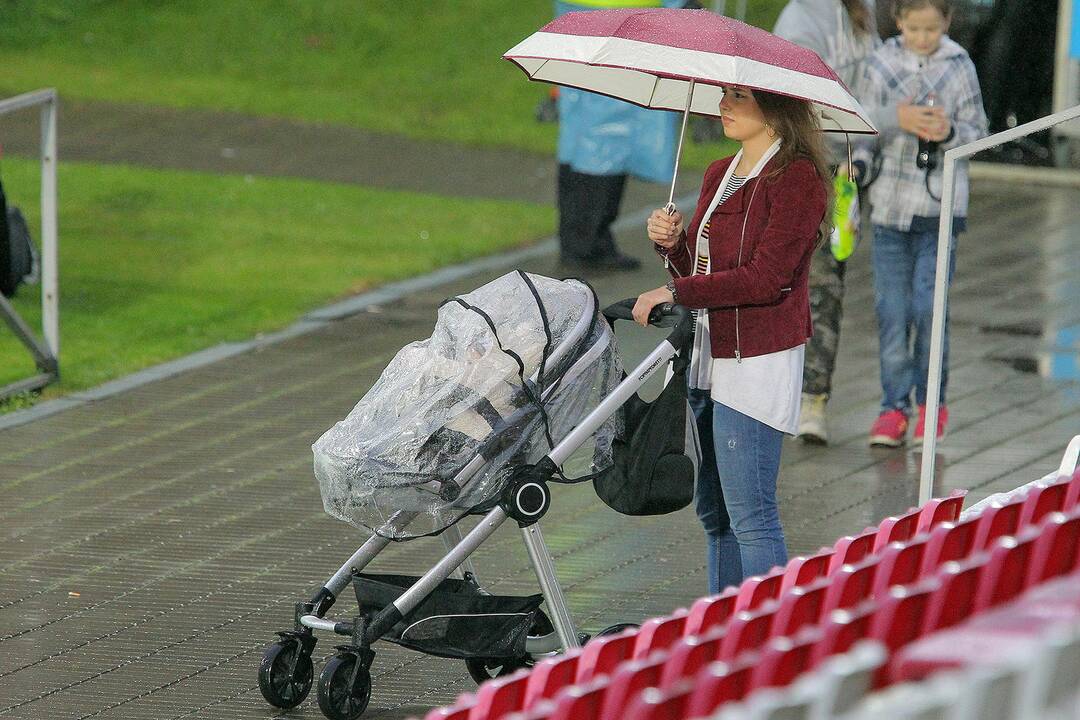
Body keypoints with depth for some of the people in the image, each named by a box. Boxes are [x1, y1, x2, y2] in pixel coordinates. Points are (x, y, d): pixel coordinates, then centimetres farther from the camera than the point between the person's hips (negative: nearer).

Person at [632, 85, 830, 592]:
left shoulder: (797, 179, -11)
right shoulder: (719, 176, 14)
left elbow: (765, 277, -20)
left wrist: (673, 294, -19)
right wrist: (672, 242, -2)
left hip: (758, 358, -9)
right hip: (707, 356, 9)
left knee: (749, 511, -11)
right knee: (713, 511, 13)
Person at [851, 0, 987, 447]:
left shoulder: (959, 67, 1)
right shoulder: (879, 66, 3)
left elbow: (977, 132, 3)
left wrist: (950, 133, -17)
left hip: (941, 207, -1)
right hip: (890, 204, 1)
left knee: (929, 306, -6)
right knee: (891, 310, 1)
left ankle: (932, 403, 9)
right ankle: (894, 406, 7)